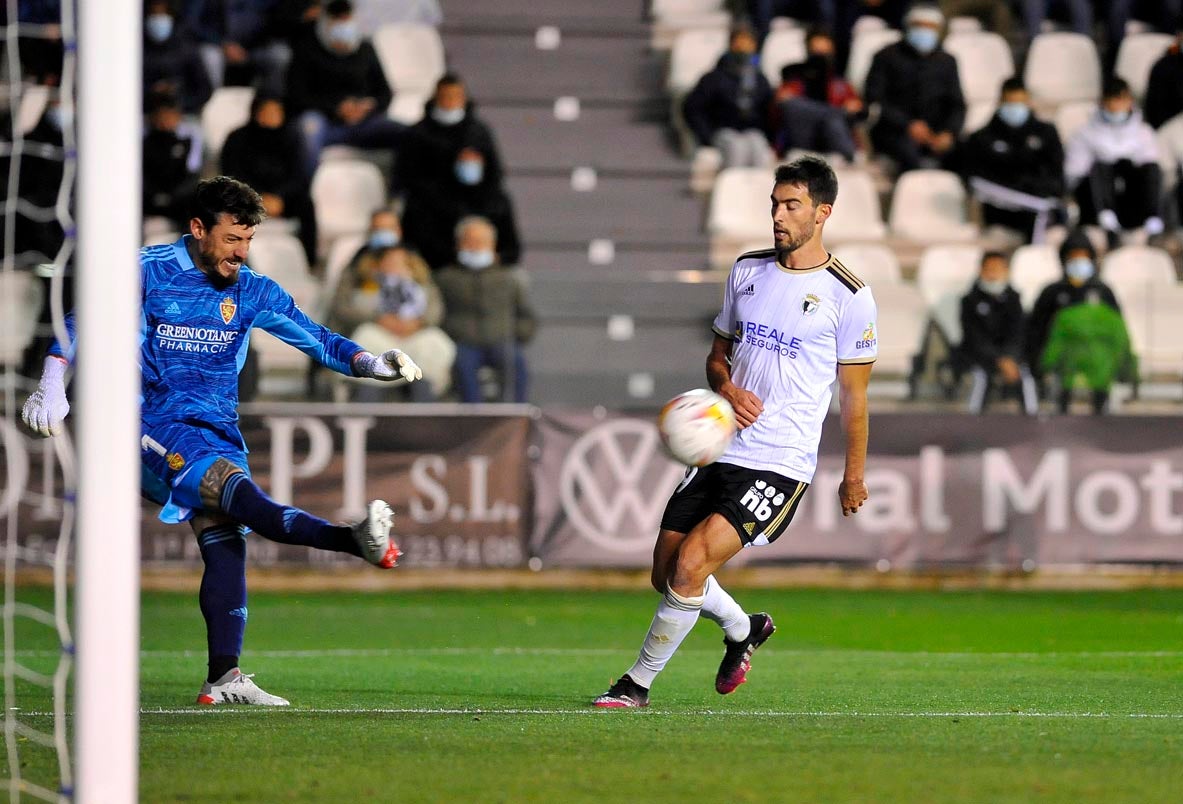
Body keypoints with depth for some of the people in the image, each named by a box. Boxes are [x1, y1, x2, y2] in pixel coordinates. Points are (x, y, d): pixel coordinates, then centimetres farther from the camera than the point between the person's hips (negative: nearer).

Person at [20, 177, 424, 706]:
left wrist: (373, 364, -7)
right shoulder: (149, 271, -1)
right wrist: (52, 385, -9)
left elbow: (317, 340, 9)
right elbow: (81, 323, 4)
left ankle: (224, 677, -13)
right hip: (154, 421, -6)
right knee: (232, 483, -31)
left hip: (218, 431, 6)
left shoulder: (250, 292, 11)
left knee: (226, 542, -12)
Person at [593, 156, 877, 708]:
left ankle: (639, 683, -4)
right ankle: (744, 629, 36)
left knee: (691, 564, -19)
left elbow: (853, 394, 2)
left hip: (781, 466, -6)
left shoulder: (847, 296, -5)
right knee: (666, 573, 7)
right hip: (721, 450, 6)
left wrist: (854, 476, 5)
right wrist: (728, 389, -4)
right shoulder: (747, 271, 10)